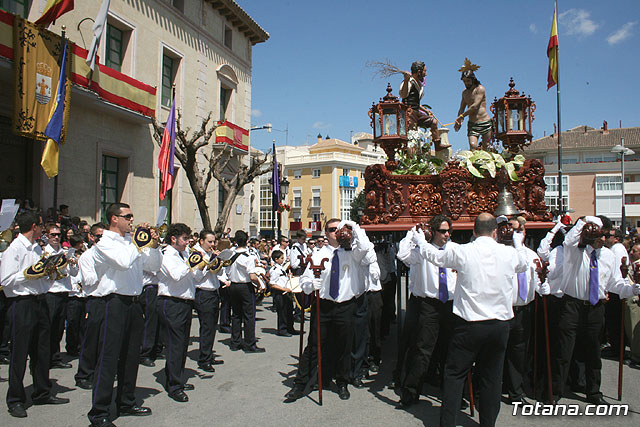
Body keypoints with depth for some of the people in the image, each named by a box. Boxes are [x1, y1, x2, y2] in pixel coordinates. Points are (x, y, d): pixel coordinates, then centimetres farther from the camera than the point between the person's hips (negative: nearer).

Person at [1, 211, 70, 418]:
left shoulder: (37, 248, 15)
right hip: (22, 303, -8)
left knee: (42, 351, 14)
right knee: (19, 354, 1)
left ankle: (42, 393, 27)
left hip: (40, 301, 8)